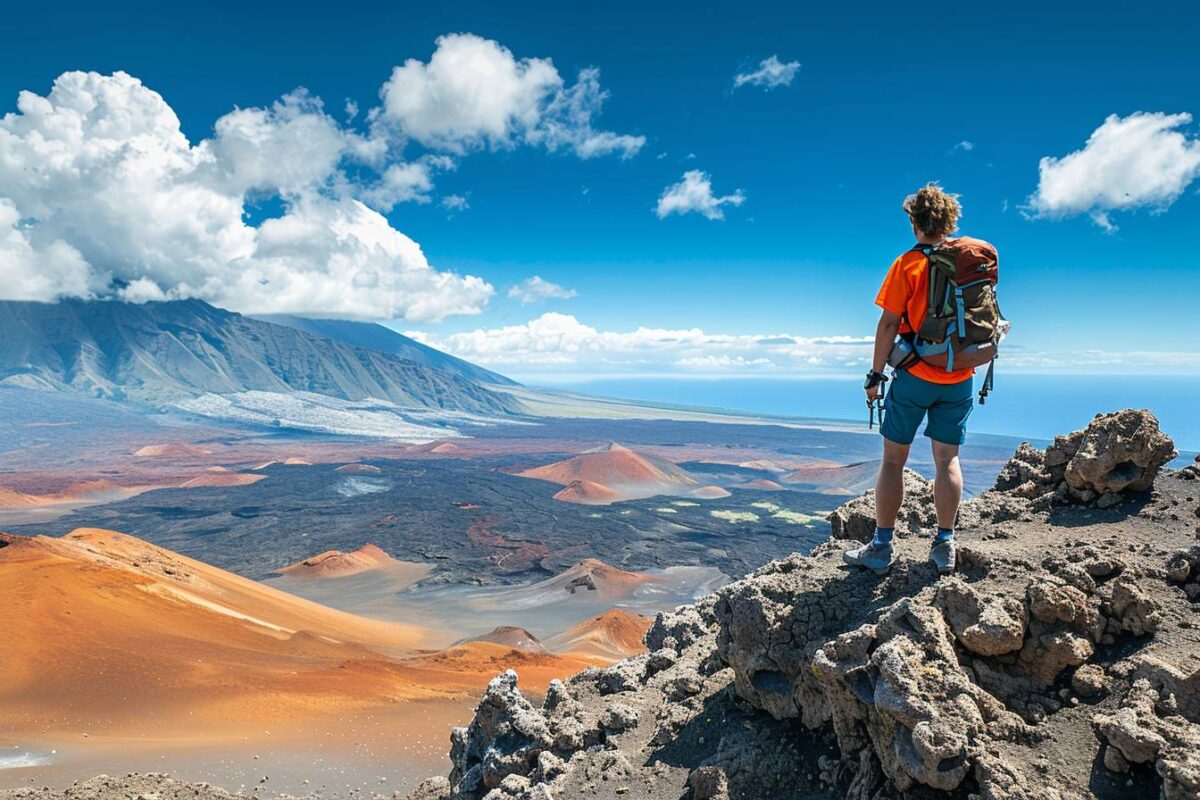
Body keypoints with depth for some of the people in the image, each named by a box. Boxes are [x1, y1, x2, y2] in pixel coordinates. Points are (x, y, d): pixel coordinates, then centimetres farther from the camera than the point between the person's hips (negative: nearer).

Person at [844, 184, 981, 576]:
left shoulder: (908, 264, -8)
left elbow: (889, 323, -11)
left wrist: (875, 375, -5)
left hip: (915, 375, -4)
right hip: (960, 380, 4)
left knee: (893, 459, 4)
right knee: (948, 460, 11)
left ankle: (882, 547, 8)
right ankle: (944, 545, 14)